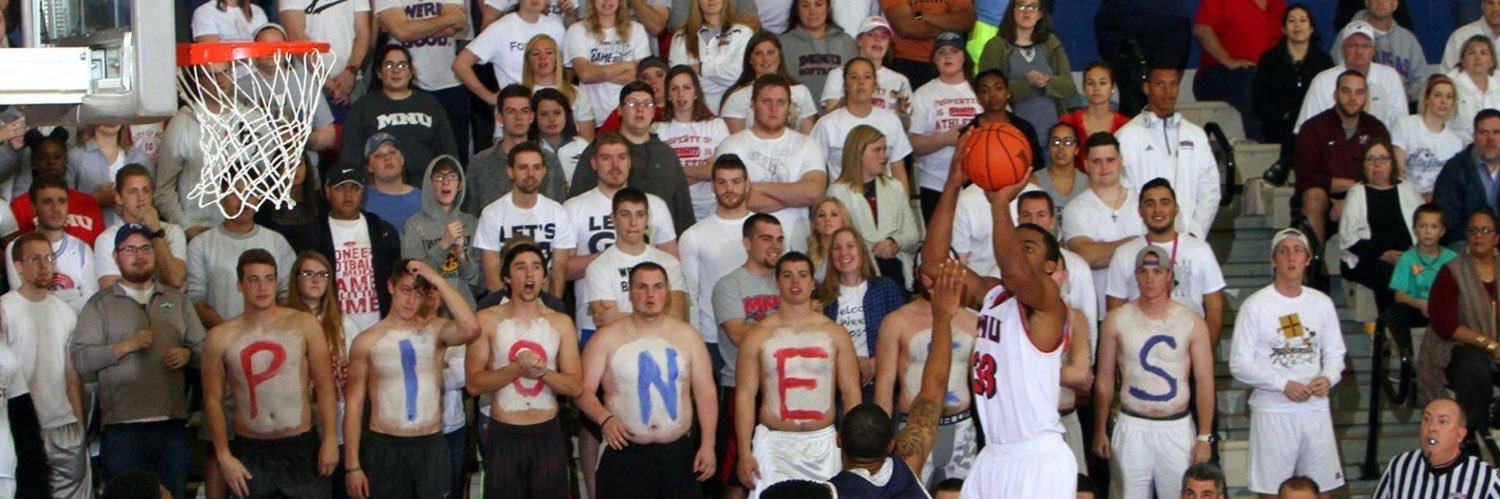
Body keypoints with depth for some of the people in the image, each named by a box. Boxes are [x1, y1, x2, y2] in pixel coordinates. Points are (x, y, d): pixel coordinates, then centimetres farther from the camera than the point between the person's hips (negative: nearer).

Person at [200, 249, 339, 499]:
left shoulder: (304, 325, -1)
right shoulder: (221, 337, 0)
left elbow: (324, 386, 0)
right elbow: (213, 400, 3)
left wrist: (330, 439, -7)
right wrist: (223, 455, -3)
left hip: (301, 447, 0)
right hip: (249, 451, 0)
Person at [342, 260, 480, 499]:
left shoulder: (435, 330, 0)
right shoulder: (367, 341, -1)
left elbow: (471, 329, -24)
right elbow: (354, 407, 0)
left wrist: (437, 280, -18)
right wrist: (352, 465, -5)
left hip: (431, 445, 1)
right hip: (383, 446, 0)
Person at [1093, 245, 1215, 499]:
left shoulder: (1192, 323, -1)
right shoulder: (1117, 320, 0)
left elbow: (1205, 382, 0)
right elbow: (1105, 378, 5)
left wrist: (1204, 437, -5)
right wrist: (1100, 430, 1)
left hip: (1177, 427, 0)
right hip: (1132, 427, 0)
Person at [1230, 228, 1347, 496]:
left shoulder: (1322, 303, 8)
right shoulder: (1255, 306, -6)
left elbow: (1334, 352, 13)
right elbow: (1239, 364, -8)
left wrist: (1328, 378, -9)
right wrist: (1284, 384, -17)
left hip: (1316, 408, 4)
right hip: (1273, 411, -4)